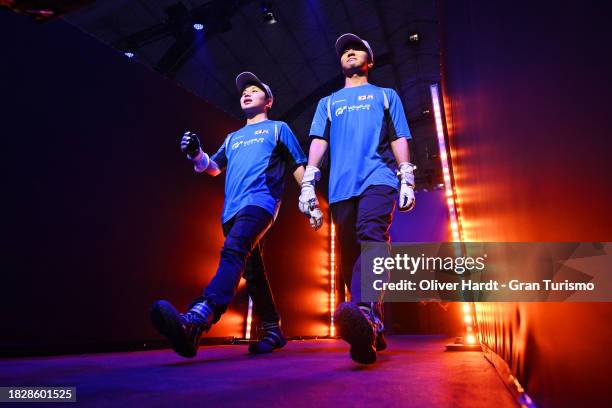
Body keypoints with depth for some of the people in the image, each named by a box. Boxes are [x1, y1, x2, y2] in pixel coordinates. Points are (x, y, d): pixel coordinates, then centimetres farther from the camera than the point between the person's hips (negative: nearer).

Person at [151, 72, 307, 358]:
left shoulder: (277, 128, 17)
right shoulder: (233, 138, 32)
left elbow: (299, 166, 11)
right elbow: (214, 168, 25)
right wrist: (195, 154, 4)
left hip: (260, 202, -7)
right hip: (232, 211, 7)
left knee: (233, 251, -31)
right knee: (252, 272, 6)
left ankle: (195, 321, -49)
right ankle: (272, 331, 15)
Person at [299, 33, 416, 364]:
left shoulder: (386, 96, 26)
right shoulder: (328, 103, 29)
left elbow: (399, 139, 15)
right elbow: (318, 141, 15)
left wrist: (407, 181, 1)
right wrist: (308, 183, 0)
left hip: (378, 178, -2)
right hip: (341, 186, 3)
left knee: (372, 237, -29)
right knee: (348, 256, -2)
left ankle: (366, 312, -47)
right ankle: (373, 330, 8)